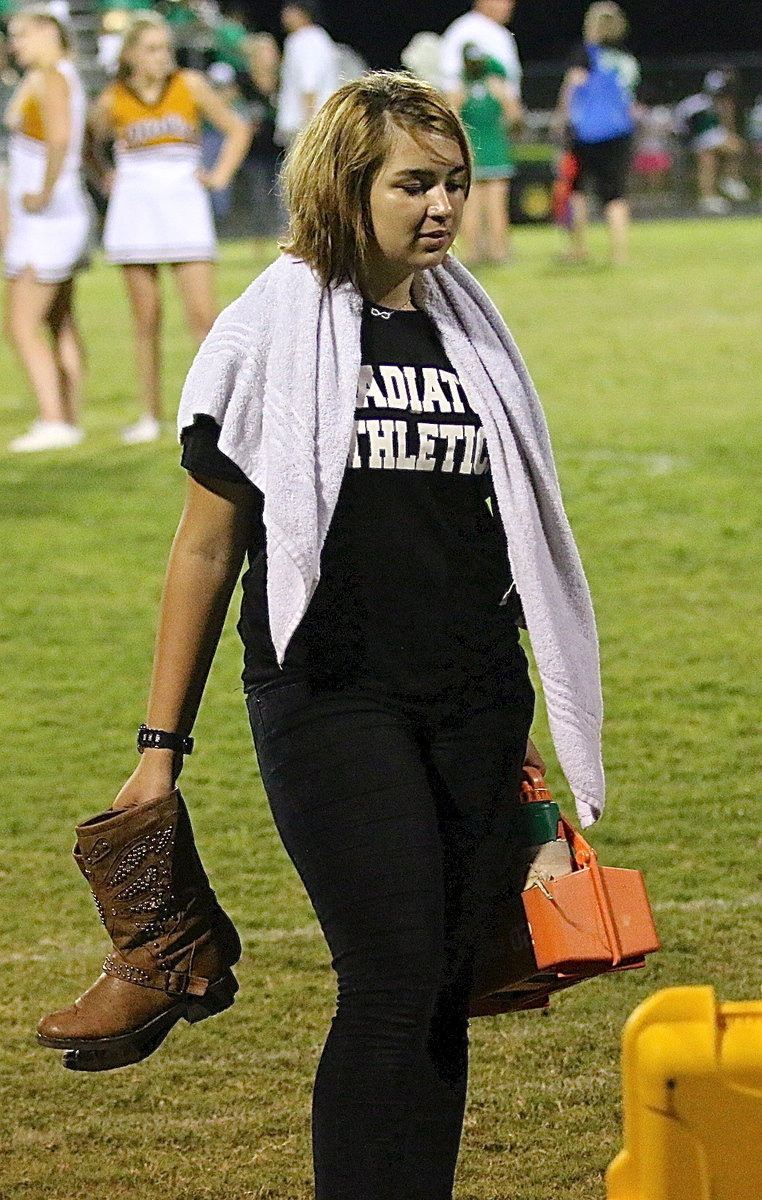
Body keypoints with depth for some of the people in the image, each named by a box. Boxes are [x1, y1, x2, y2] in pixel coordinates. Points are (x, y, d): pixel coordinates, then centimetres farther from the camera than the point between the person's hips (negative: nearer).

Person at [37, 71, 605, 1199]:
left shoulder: (471, 332, 12)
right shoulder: (270, 334, -2)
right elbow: (207, 546, 1)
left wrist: (516, 723, 20)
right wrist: (161, 743, 0)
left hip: (471, 704, 5)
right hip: (331, 699, -5)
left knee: (442, 992, 5)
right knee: (395, 983, -14)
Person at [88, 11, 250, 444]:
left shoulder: (189, 85, 1)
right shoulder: (112, 101, 3)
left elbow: (237, 129, 11)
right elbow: (88, 144, 21)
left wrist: (220, 176, 3)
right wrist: (106, 178, 9)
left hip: (184, 209, -1)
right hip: (134, 210, 1)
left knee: (204, 315, -9)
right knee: (147, 320, 4)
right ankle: (152, 416, 11)